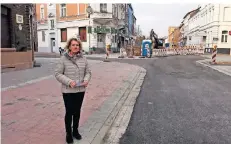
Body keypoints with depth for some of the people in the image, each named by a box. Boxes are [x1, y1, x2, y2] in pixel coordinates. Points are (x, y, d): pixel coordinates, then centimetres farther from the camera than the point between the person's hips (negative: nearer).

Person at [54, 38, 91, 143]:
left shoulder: (83, 59, 1)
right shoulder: (63, 59, -9)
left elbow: (88, 72, 8)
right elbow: (58, 74, -10)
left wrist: (86, 80, -12)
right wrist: (68, 81, -21)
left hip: (80, 90, 4)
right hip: (68, 91, -3)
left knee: (77, 111, 17)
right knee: (69, 112, 7)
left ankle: (75, 131, 38)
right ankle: (68, 133, 29)